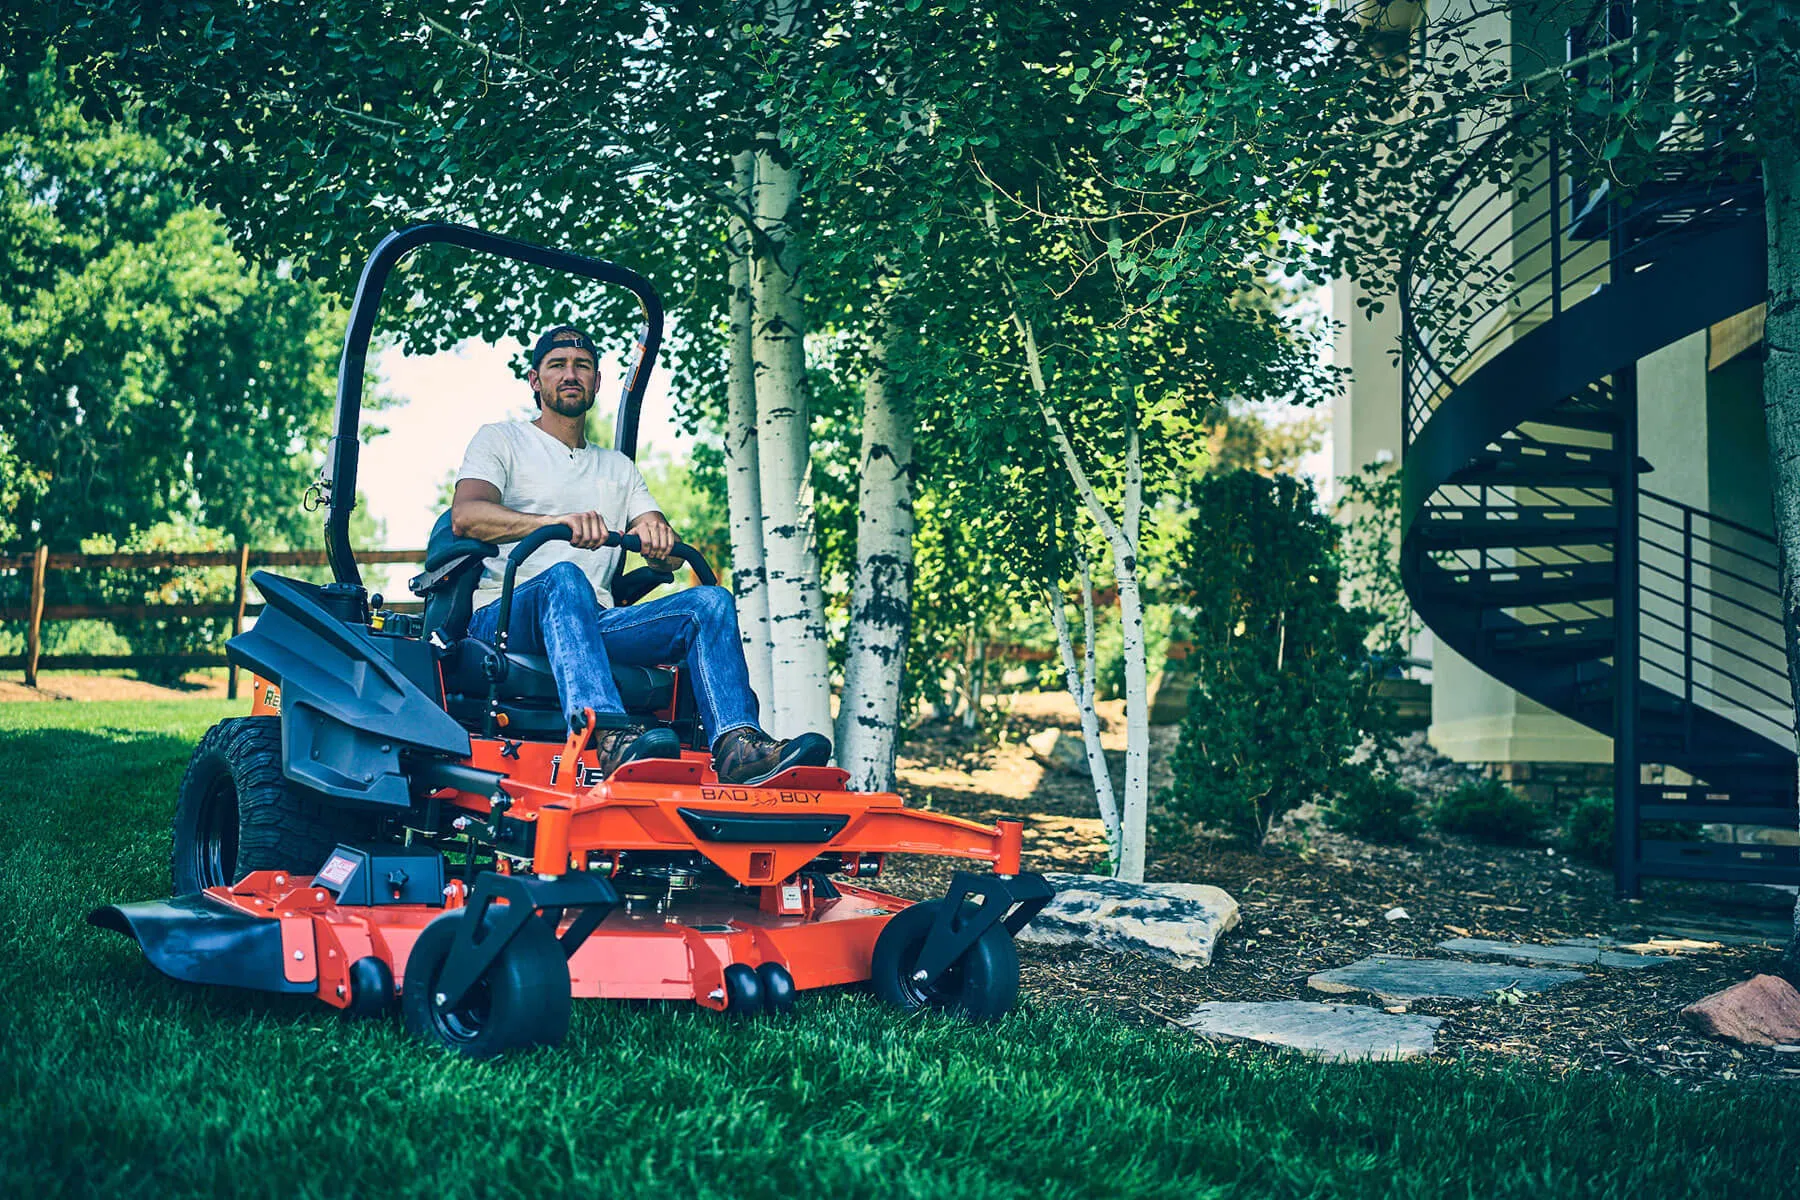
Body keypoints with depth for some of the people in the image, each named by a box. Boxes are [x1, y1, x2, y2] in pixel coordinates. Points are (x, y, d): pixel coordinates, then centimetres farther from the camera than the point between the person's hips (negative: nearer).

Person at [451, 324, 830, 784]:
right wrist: (558, 521, -24)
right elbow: (466, 516, -7)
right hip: (507, 616, -4)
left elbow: (666, 559, 16)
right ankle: (609, 735, -61)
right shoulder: (501, 440, 15)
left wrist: (655, 534, -11)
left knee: (709, 600, -19)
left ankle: (737, 744, -43)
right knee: (564, 577, -38)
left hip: (595, 623, 4)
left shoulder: (619, 468, 29)